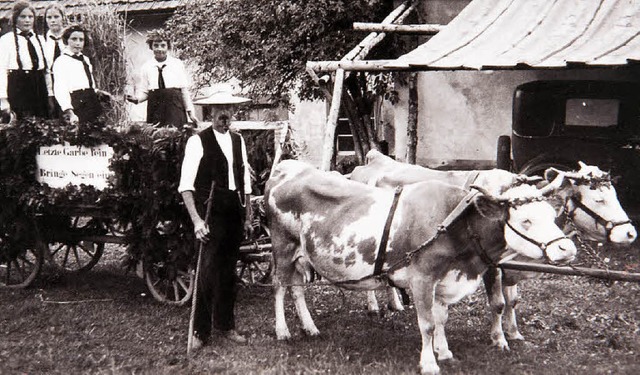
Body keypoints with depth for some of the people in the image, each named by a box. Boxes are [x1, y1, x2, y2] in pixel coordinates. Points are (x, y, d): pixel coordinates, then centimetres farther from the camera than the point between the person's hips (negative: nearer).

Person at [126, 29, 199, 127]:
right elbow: (144, 92, 12)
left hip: (175, 108, -1)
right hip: (155, 110, 1)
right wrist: (136, 98, -9)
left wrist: (191, 112, 5)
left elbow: (184, 90, 6)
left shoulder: (178, 64, 4)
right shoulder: (146, 67, 8)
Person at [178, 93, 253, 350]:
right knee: (208, 271, -8)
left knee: (229, 270, 12)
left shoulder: (238, 141, 13)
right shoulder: (198, 142, -6)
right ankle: (200, 331, 2)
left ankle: (225, 325, 24)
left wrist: (248, 217, 16)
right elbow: (186, 186, -11)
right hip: (209, 213, -5)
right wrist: (196, 220, -19)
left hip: (234, 213, 5)